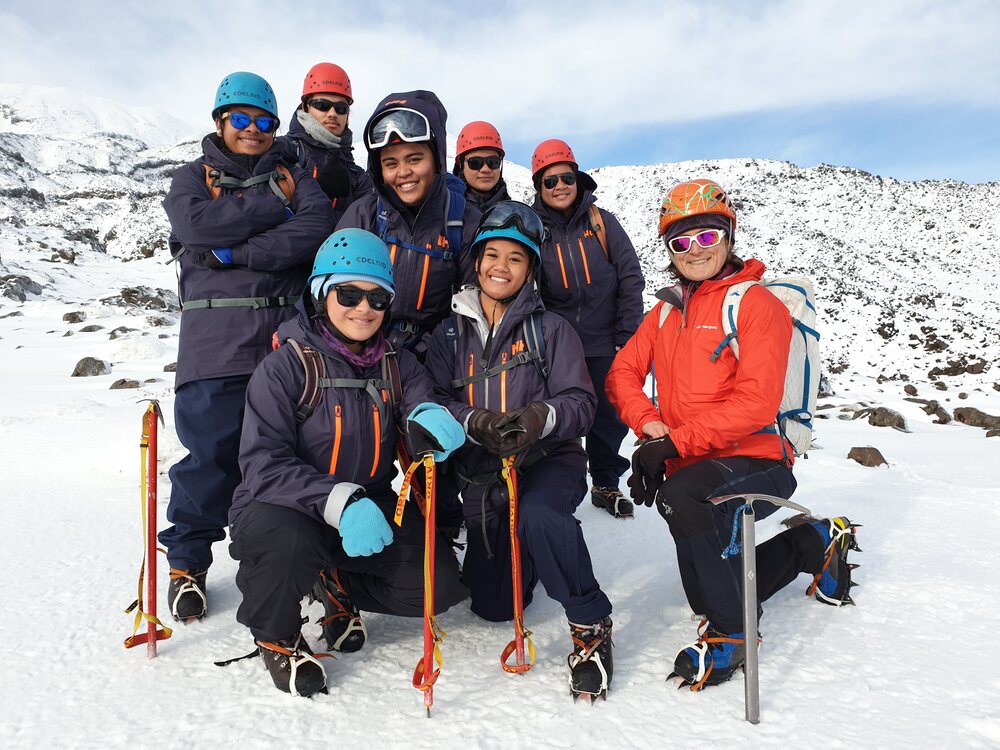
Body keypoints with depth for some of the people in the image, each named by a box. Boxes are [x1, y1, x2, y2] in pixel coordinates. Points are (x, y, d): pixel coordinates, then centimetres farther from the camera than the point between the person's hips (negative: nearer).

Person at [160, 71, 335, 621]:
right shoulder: (193, 177, 14)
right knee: (213, 451, -3)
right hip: (217, 339, -1)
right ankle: (187, 562, 17)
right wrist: (275, 208, -4)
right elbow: (197, 224, -9)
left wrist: (239, 251, -12)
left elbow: (318, 225, -5)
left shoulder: (293, 176, 17)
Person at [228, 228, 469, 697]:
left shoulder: (397, 365, 1)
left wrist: (429, 420, -37)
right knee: (289, 543, -38)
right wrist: (338, 502, -36)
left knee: (440, 585, -11)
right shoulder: (285, 366, -14)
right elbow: (262, 465, -21)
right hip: (283, 508, -4)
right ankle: (276, 636, -1)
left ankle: (337, 585, 19)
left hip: (370, 511, 5)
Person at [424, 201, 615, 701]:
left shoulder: (550, 329, 0)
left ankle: (591, 624, -15)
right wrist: (475, 423, -24)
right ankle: (529, 556, 41)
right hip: (481, 475, 3)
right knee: (495, 606, 7)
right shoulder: (451, 332, 7)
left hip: (550, 461, -3)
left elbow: (580, 403, -7)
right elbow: (435, 401, -3)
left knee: (538, 516, -39)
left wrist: (541, 417, -29)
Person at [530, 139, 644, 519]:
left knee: (609, 419, 11)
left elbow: (631, 280, -1)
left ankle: (606, 485, 31)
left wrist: (626, 337, -6)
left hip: (604, 347, 1)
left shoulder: (602, 222, 0)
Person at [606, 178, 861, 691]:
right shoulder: (667, 309, 11)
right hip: (690, 469, 8)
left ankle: (729, 633, -17)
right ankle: (818, 542, 41)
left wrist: (675, 442, -25)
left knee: (681, 497, -38)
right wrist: (648, 424, -14)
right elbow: (623, 373, 6)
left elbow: (755, 403, -20)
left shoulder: (755, 303, -9)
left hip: (755, 462, -8)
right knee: (719, 582, 19)